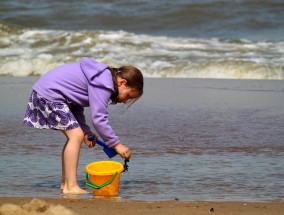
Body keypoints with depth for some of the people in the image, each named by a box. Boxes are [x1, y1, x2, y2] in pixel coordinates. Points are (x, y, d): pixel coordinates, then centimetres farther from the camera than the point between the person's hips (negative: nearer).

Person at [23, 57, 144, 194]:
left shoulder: (103, 75, 13)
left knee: (76, 135, 14)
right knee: (76, 135, -14)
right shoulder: (102, 85, -19)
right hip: (49, 95, -11)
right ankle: (71, 187, -16)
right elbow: (98, 119, -22)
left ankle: (66, 183, 17)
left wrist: (85, 131, 5)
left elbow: (76, 105, 14)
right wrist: (116, 144, -15)